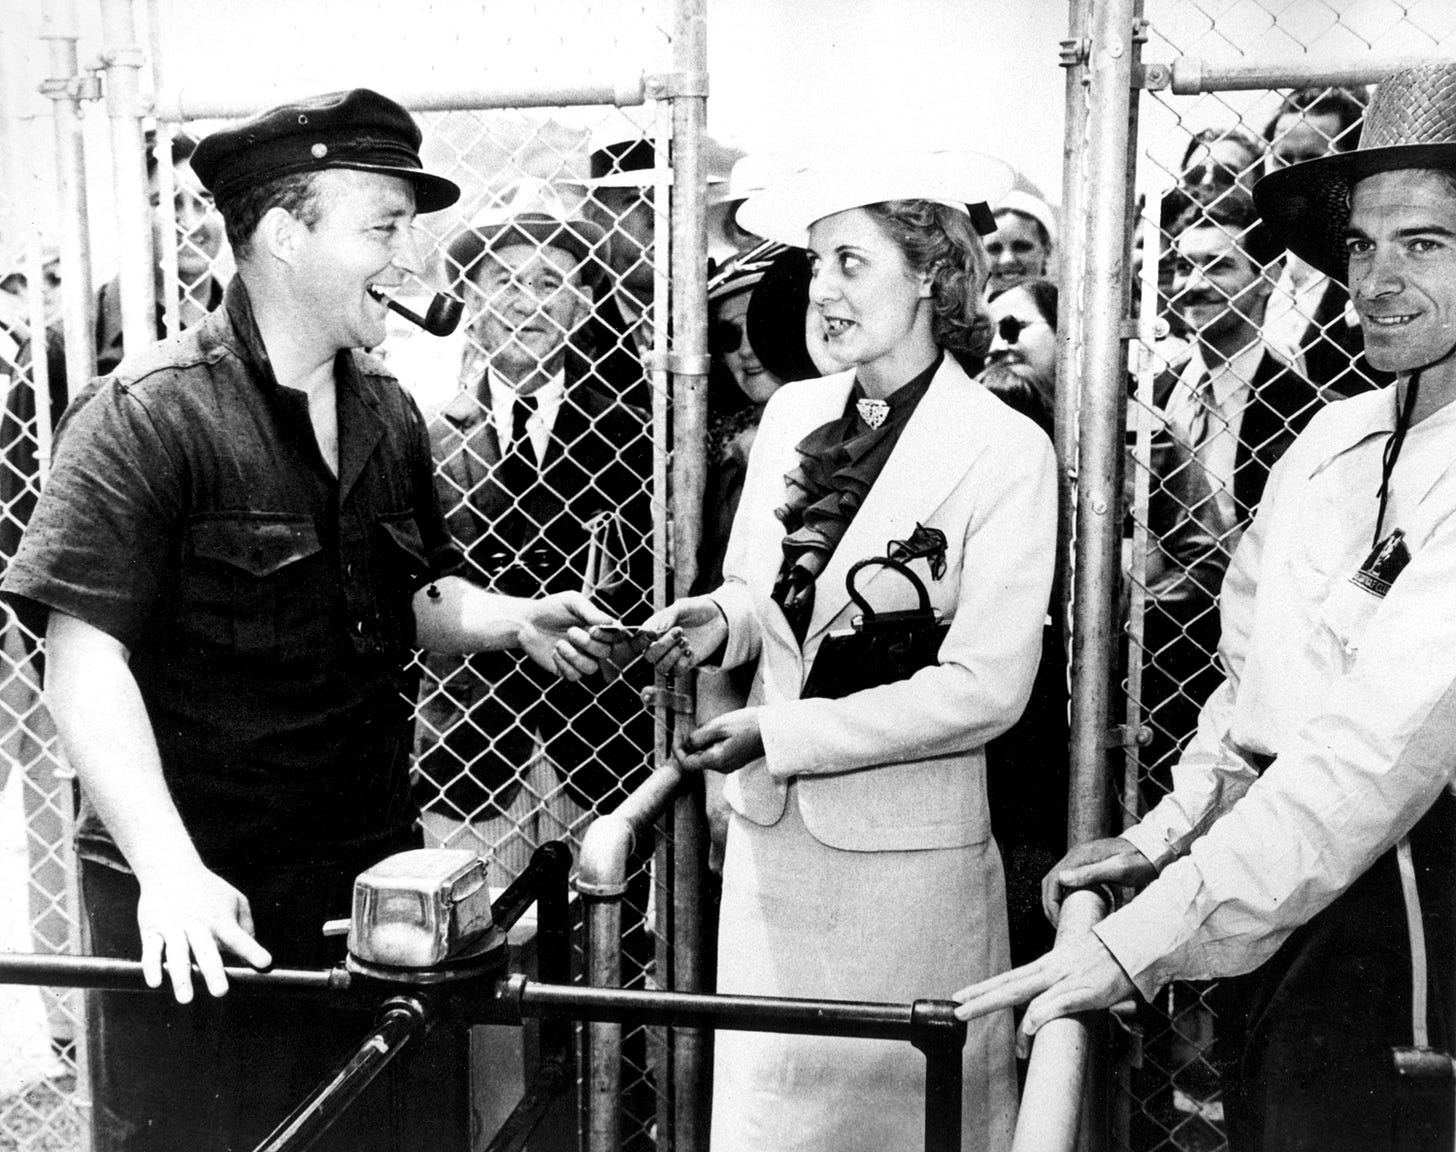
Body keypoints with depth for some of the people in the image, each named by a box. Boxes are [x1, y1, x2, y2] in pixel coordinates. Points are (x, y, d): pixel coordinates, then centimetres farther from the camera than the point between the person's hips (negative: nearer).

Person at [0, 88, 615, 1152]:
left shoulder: (389, 414, 8)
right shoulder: (148, 416, -13)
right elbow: (86, 661, -18)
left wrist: (511, 619, -5)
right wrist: (171, 868, -27)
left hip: (373, 875, 6)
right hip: (197, 914, -6)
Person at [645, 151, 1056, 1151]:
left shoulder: (1009, 452, -11)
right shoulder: (791, 413, 6)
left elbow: (986, 689, -15)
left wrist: (779, 733, -18)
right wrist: (723, 622, -8)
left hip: (908, 853, -4)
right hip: (770, 831, 5)